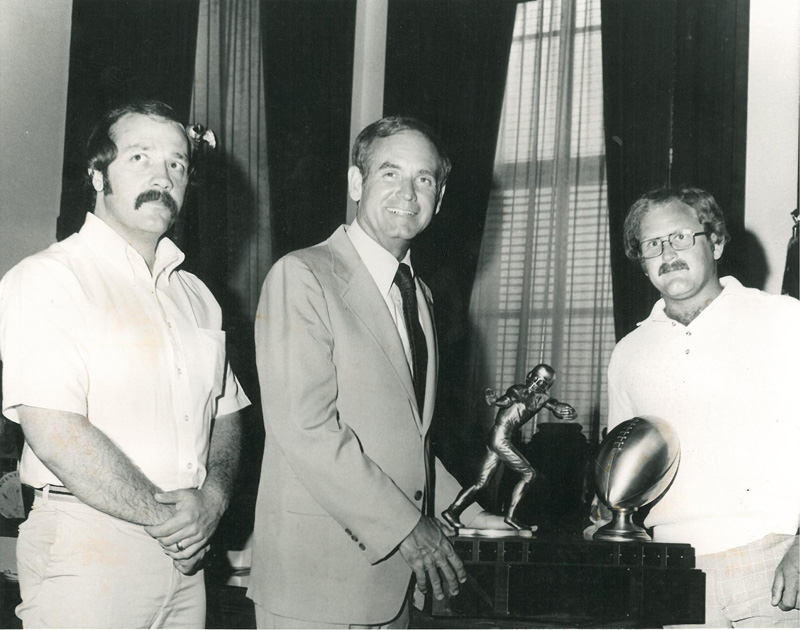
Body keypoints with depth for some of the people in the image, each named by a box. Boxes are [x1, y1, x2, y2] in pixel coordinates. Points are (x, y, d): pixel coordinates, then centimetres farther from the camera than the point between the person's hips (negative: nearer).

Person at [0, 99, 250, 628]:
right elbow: (54, 431, -18)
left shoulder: (196, 296, 14)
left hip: (183, 548, 6)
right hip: (86, 551, -6)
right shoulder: (47, 279, -8)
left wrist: (212, 498, -5)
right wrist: (164, 517, -13)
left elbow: (227, 413, 15)